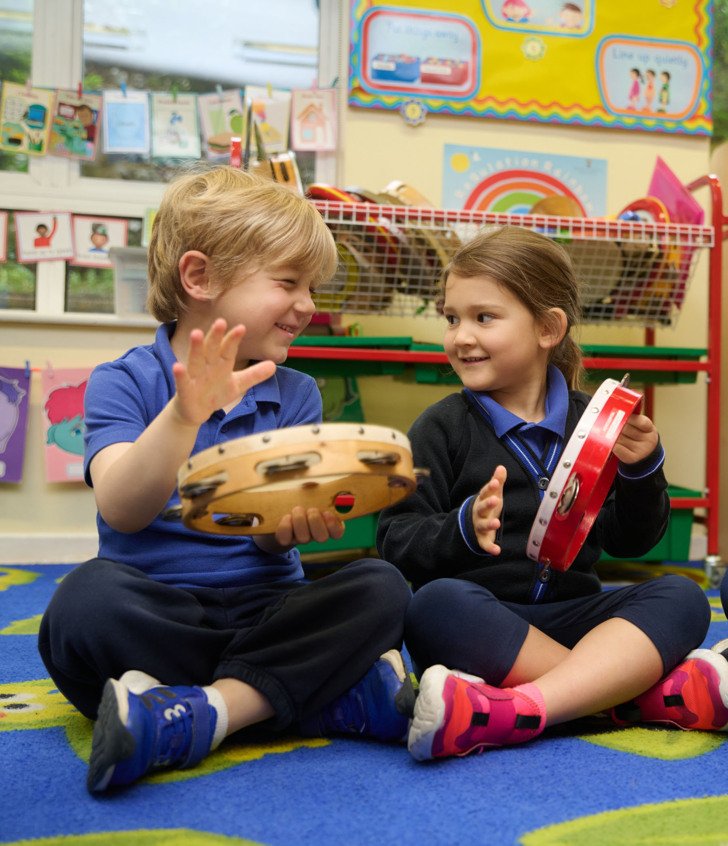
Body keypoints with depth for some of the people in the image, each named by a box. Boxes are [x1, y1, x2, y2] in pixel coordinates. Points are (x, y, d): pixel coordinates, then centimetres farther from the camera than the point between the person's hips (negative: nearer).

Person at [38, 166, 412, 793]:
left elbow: (269, 539, -1)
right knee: (87, 596, -34)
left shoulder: (296, 394, 8)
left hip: (264, 605, 2)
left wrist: (296, 523, -26)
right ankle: (332, 696, -24)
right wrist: (184, 415, -32)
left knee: (381, 587, -22)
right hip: (156, 609, -2)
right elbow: (122, 511, -16)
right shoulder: (124, 381, 0)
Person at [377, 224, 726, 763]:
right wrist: (463, 529, -23)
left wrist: (642, 471, -6)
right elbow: (396, 541, -4)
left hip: (571, 613, 3)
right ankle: (648, 691, -28)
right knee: (435, 605, -34)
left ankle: (520, 709, -39)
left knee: (683, 597, -19)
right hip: (481, 615, -2)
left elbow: (630, 541, 12)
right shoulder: (443, 428, 2)